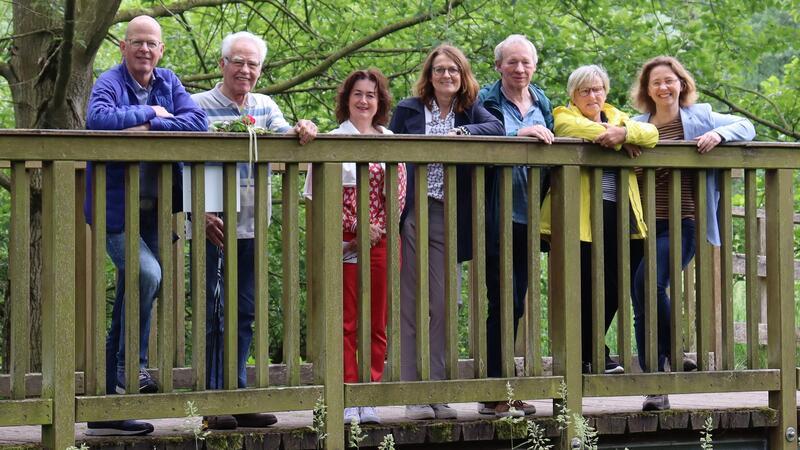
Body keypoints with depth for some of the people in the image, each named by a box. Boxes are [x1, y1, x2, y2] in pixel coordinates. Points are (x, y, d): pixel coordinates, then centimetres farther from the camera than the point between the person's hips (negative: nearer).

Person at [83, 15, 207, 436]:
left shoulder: (168, 82, 11)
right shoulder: (109, 82, -5)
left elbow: (196, 121, -4)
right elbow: (97, 118, -26)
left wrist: (150, 128, -17)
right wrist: (149, 112, -15)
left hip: (153, 208, 6)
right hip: (115, 206, -6)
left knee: (130, 299, 8)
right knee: (147, 274, -29)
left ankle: (107, 408, 15)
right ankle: (133, 366, -12)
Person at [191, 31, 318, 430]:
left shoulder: (266, 107, 14)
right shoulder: (200, 106, -3)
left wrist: (301, 131, -24)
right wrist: (201, 214, -17)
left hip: (252, 228, 5)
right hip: (214, 228, -5)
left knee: (245, 314, 9)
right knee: (212, 315, -2)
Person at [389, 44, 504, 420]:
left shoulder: (469, 110, 11)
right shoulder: (408, 110, 9)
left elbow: (497, 128, -8)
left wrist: (462, 132, -24)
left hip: (450, 220, 2)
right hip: (413, 216, -2)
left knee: (443, 304, 2)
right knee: (414, 305, -2)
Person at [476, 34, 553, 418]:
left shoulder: (542, 103, 15)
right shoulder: (485, 101, -3)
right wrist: (518, 134, -25)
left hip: (529, 216, 6)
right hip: (497, 217, -6)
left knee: (515, 303, 10)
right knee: (504, 301, -9)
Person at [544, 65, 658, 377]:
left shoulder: (615, 116, 22)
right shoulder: (564, 117, 7)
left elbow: (651, 133, 4)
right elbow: (581, 130, -17)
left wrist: (624, 132, -15)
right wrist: (622, 141, -7)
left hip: (617, 214, 5)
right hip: (583, 214, -5)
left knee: (613, 288, 4)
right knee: (586, 287, -5)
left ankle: (588, 353, 18)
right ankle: (593, 355, 8)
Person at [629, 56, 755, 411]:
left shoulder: (699, 117, 9)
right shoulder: (637, 125, 15)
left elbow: (746, 127, 12)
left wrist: (719, 134, -8)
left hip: (682, 224, -3)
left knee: (649, 283, -26)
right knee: (642, 303, -1)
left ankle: (673, 353, -6)